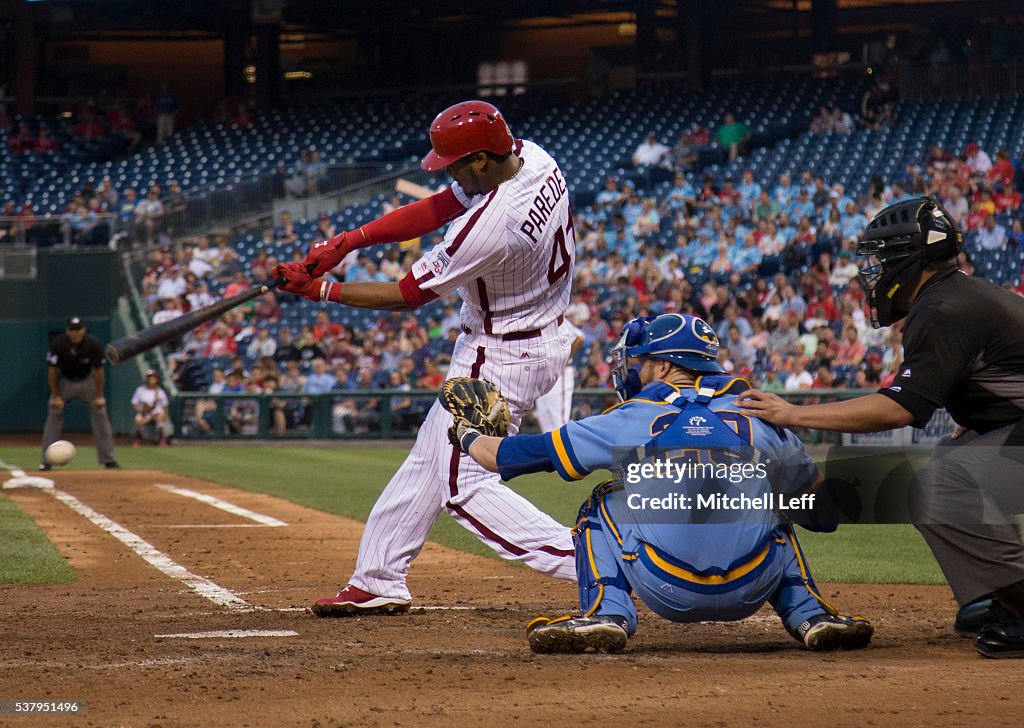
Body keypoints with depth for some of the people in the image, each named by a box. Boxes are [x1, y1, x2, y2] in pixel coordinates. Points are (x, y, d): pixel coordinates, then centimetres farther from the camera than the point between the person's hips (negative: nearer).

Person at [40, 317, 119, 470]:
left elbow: (98, 371, -15)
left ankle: (108, 459, -1)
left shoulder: (93, 344, -24)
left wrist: (99, 396, -12)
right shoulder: (58, 344, -25)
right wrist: (55, 396, -14)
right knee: (54, 415, -8)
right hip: (64, 381, 0)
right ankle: (46, 461, -3)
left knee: (100, 414, -7)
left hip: (87, 381, 0)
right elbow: (52, 370, -15)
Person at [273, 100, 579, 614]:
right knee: (432, 456, 18)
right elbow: (438, 209, 1)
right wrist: (350, 240, -7)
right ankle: (378, 583, 28)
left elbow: (407, 296, -18)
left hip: (501, 358, -10)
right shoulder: (530, 157, -7)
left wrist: (321, 290, -9)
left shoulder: (491, 225, -31)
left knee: (465, 486, -7)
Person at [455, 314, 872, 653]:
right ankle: (811, 616, 13)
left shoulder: (629, 421, 7)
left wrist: (468, 436, 36)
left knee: (602, 504, 22)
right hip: (751, 594, 3)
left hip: (669, 595, -2)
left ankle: (607, 614, 1)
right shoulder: (759, 416, 12)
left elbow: (507, 457, 15)